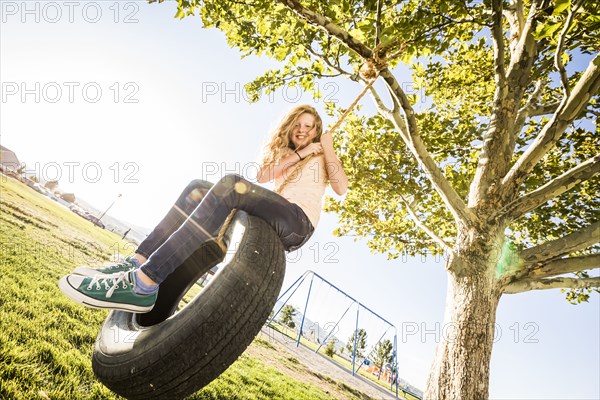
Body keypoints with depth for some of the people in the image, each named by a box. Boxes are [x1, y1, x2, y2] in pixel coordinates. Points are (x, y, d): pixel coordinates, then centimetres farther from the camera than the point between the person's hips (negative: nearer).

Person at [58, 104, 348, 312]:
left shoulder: (320, 156, 19)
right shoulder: (283, 153, 30)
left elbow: (341, 188, -1)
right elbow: (261, 177, 7)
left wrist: (328, 149, -3)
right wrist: (299, 154, 3)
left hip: (299, 223, -6)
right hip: (272, 221, 6)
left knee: (232, 184, -32)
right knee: (198, 189, -6)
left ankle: (144, 284, -39)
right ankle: (138, 262, -16)